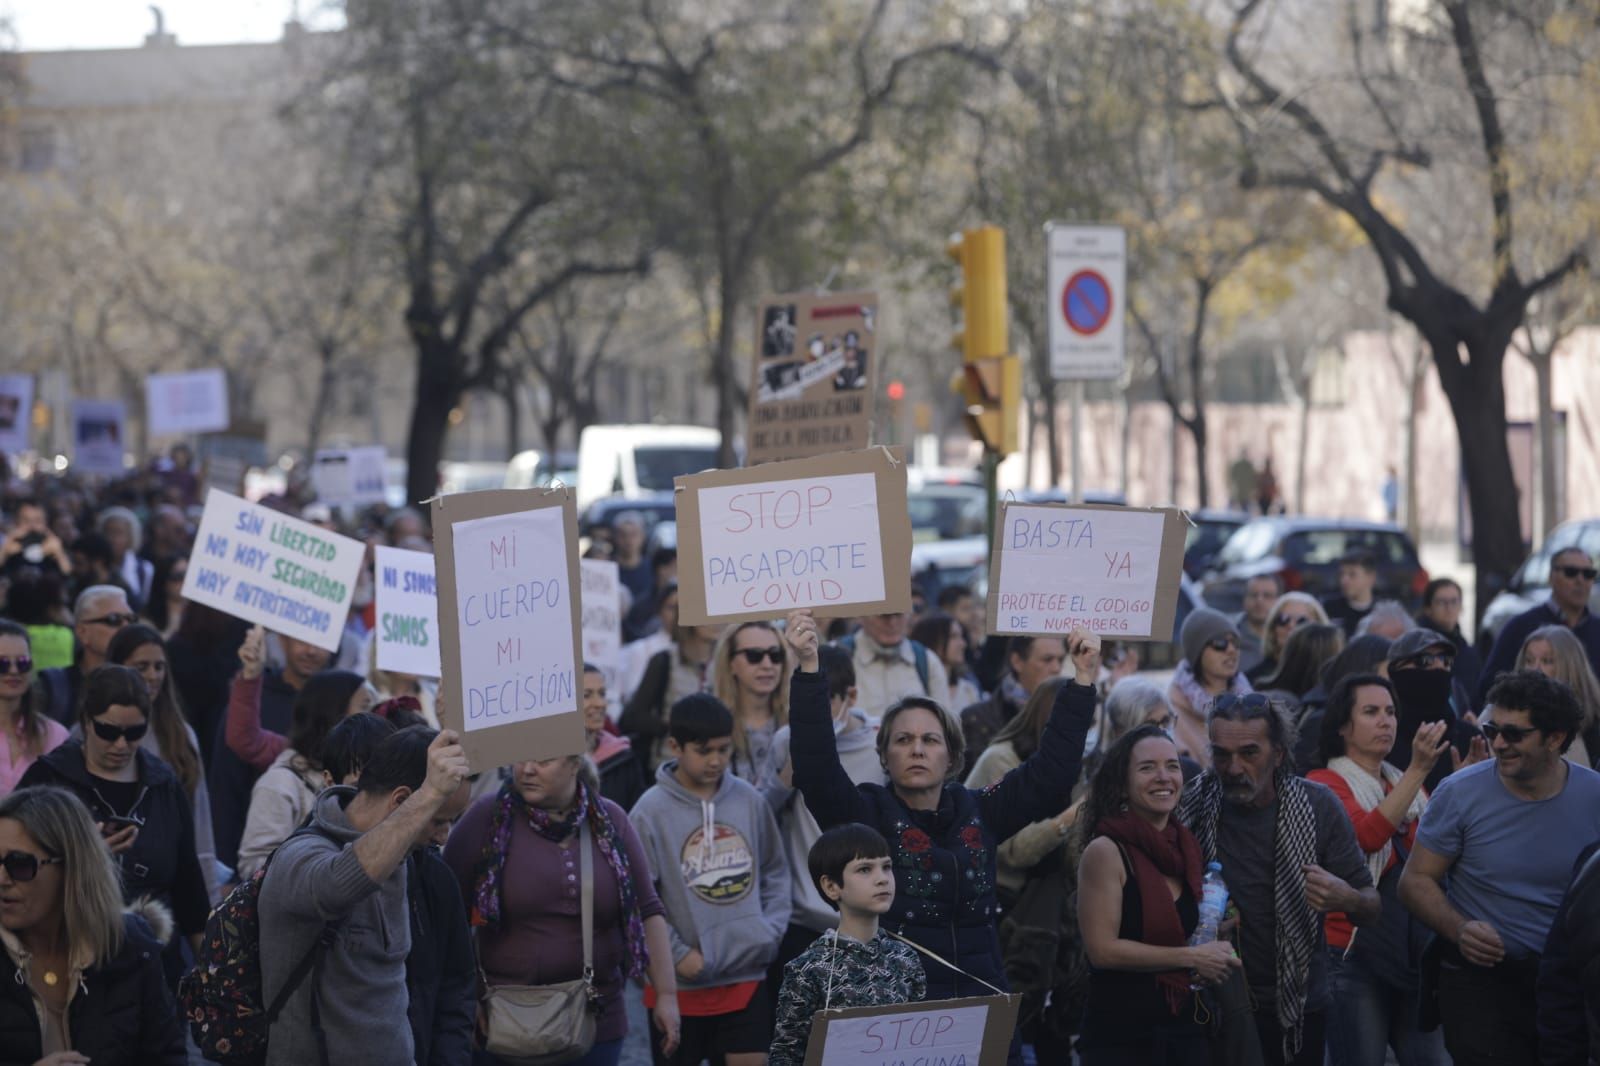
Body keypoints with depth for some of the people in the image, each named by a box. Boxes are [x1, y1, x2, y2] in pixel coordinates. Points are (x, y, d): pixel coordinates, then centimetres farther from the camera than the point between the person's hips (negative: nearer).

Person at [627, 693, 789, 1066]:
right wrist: (677, 953, -12)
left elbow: (775, 873, 13)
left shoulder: (750, 801, 3)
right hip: (681, 981, -3)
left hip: (748, 975, 3)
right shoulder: (651, 812, -10)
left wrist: (771, 930, 1)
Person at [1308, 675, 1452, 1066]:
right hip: (1353, 954, -6)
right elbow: (1367, 834, -24)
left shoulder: (1404, 783, 15)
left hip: (1412, 952, 6)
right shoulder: (1325, 784, -5)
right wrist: (1418, 770, -30)